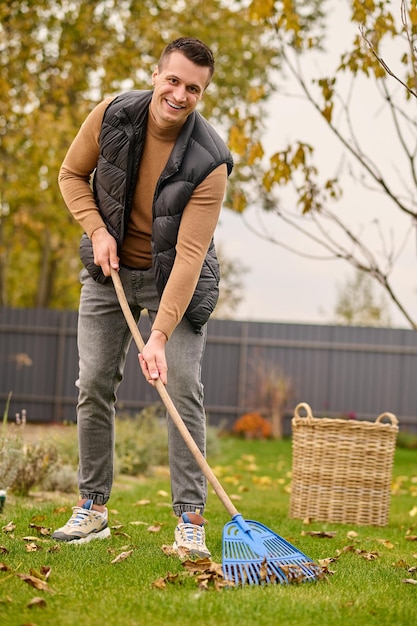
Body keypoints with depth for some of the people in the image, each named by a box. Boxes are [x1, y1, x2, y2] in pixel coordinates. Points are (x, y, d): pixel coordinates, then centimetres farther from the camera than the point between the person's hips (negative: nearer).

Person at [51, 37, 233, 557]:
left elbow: (189, 255, -30)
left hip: (174, 278, -3)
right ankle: (91, 508, 12)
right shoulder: (111, 115, -15)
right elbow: (72, 174, 3)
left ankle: (190, 518, -5)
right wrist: (96, 229, -14)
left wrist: (159, 336, -36)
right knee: (94, 384, 0)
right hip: (110, 269, 3)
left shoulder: (209, 162, -25)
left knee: (183, 387, -11)